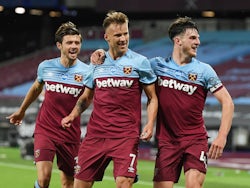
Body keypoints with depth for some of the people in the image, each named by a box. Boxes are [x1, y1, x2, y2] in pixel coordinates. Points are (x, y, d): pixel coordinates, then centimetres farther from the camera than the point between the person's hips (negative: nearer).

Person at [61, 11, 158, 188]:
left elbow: (152, 98, 3)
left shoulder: (140, 62, 0)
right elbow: (86, 96, 22)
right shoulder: (96, 63, 11)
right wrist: (72, 116, 5)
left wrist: (150, 124, -13)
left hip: (126, 135, -4)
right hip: (96, 133, 4)